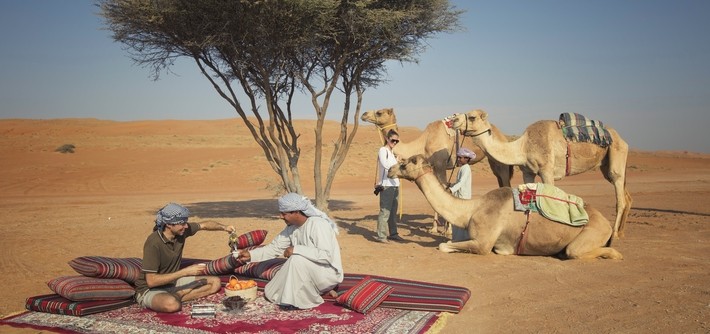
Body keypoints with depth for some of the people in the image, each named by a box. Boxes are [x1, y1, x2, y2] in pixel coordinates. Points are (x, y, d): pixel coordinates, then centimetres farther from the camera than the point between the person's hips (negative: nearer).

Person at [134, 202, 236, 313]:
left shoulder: (182, 231, -7)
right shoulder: (153, 243, -27)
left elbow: (204, 225, 11)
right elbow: (151, 281, -29)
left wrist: (224, 227, -8)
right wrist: (185, 272, -29)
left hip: (174, 282, 8)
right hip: (150, 289, -8)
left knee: (215, 282, 1)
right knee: (172, 304, -41)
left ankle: (175, 296, -8)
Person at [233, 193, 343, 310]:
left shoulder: (318, 224, -24)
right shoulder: (292, 227, 1)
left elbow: (326, 256, -33)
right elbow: (274, 248, 6)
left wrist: (296, 250, -31)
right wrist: (250, 254, -6)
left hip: (328, 274, -9)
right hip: (309, 273, 9)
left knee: (297, 260, -32)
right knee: (271, 293, 7)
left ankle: (295, 301, -12)